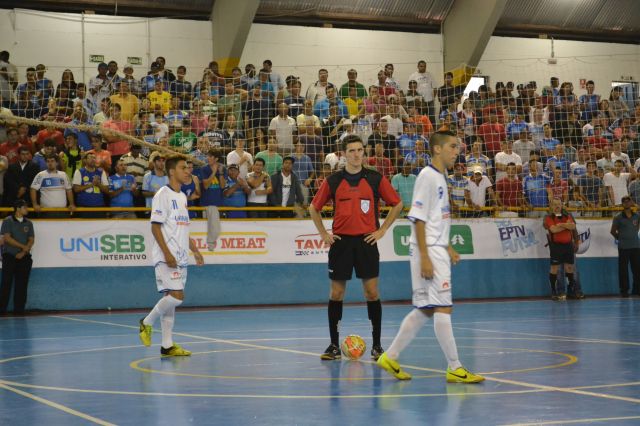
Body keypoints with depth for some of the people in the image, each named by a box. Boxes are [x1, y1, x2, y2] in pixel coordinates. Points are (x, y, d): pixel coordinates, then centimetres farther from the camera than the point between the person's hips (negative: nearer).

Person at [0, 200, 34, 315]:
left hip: (24, 257, 4)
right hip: (9, 256, -4)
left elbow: (31, 240, 6)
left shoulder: (28, 223, 11)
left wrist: (23, 252, -8)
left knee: (22, 284, 1)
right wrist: (23, 246, -9)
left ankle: (19, 309, 5)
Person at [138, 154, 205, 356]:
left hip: (180, 257, 8)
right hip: (166, 258, -8)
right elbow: (155, 226, -14)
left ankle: (167, 345, 10)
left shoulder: (182, 196, 18)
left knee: (171, 298, 8)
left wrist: (195, 250, 20)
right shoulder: (163, 195, -8)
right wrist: (167, 254, -20)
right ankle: (147, 322, 3)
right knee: (176, 296, -17)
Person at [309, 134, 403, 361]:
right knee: (336, 293, 2)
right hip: (340, 242, 1)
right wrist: (324, 234, 6)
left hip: (366, 241, -1)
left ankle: (377, 345, 7)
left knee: (372, 292, -2)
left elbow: (397, 204, 10)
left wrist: (382, 230, 4)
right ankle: (334, 345, 10)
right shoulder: (333, 181, 3)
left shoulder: (375, 179, 1)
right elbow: (314, 208, 14)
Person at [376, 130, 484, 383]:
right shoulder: (427, 176, -11)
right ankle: (455, 369, -4)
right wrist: (424, 257, -20)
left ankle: (390, 357, 17)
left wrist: (448, 248, 22)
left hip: (438, 251, 10)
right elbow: (418, 219, -16)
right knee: (443, 308, -8)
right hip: (429, 251, -10)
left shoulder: (441, 177, 17)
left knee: (425, 310, 11)